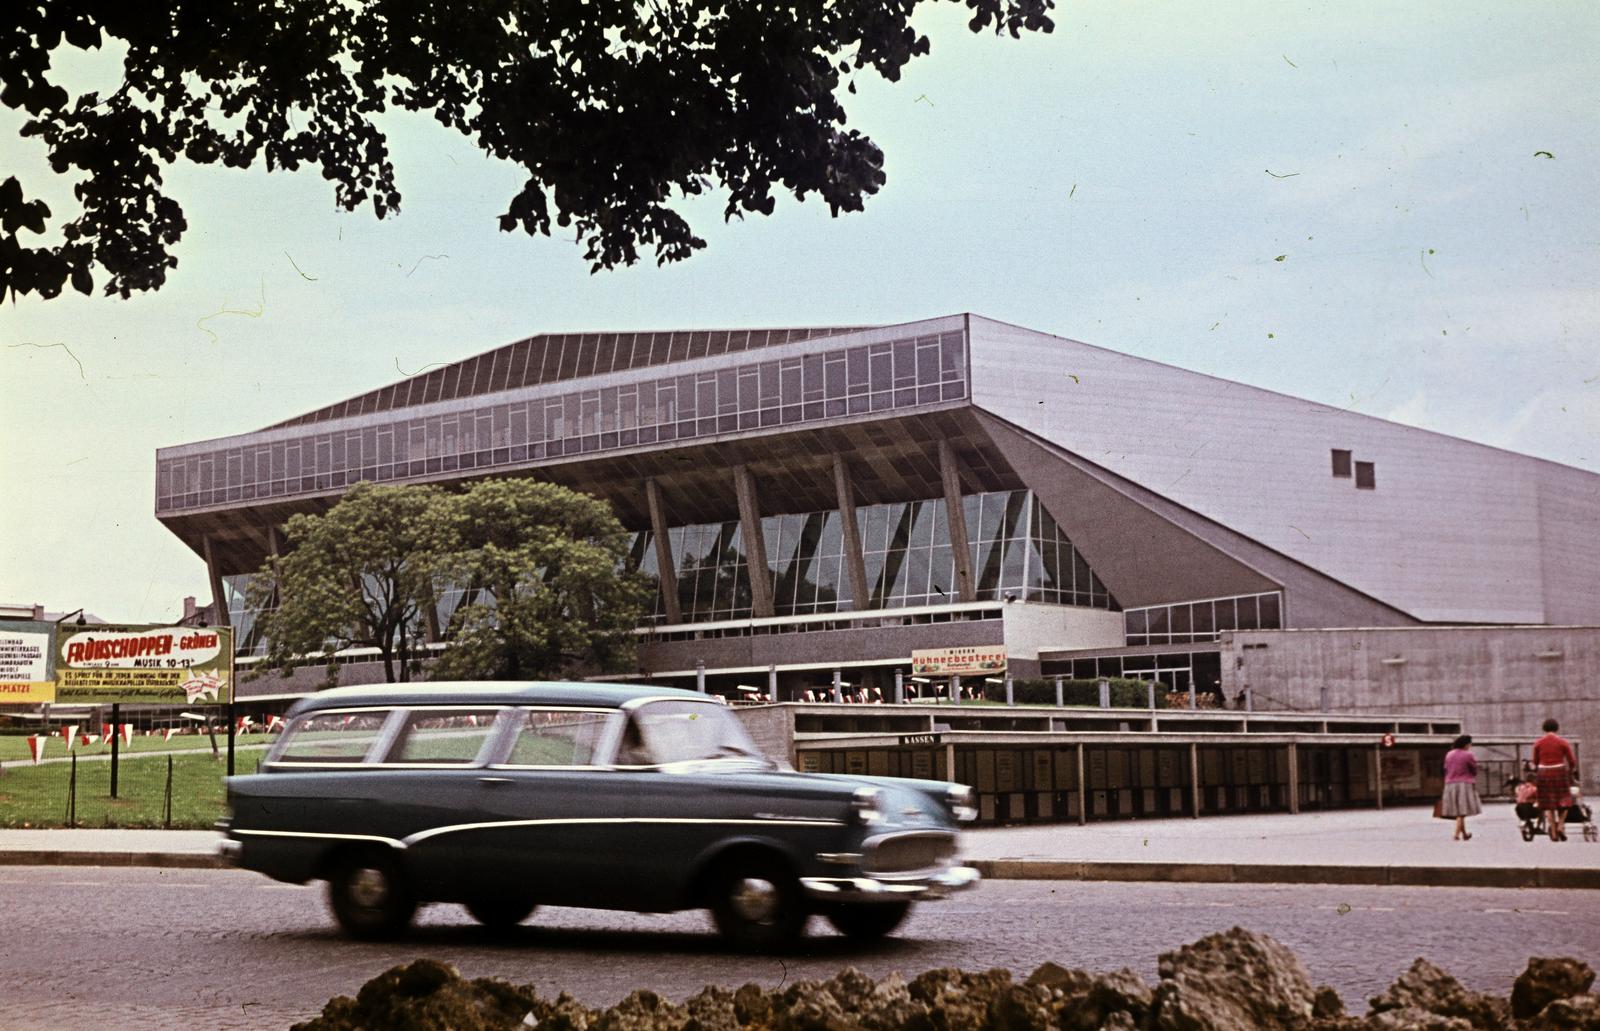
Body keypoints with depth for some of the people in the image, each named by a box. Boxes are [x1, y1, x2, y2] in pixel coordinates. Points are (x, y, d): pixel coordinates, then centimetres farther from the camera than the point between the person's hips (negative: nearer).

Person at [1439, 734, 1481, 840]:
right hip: (1465, 784, -6)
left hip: (1450, 784, 6)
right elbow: (1474, 771, -3)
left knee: (1458, 812, 15)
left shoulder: (1448, 755, 7)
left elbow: (1446, 770, 10)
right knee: (1462, 812, -4)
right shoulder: (1468, 755, -10)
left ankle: (1464, 834, 26)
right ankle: (1456, 834, -14)